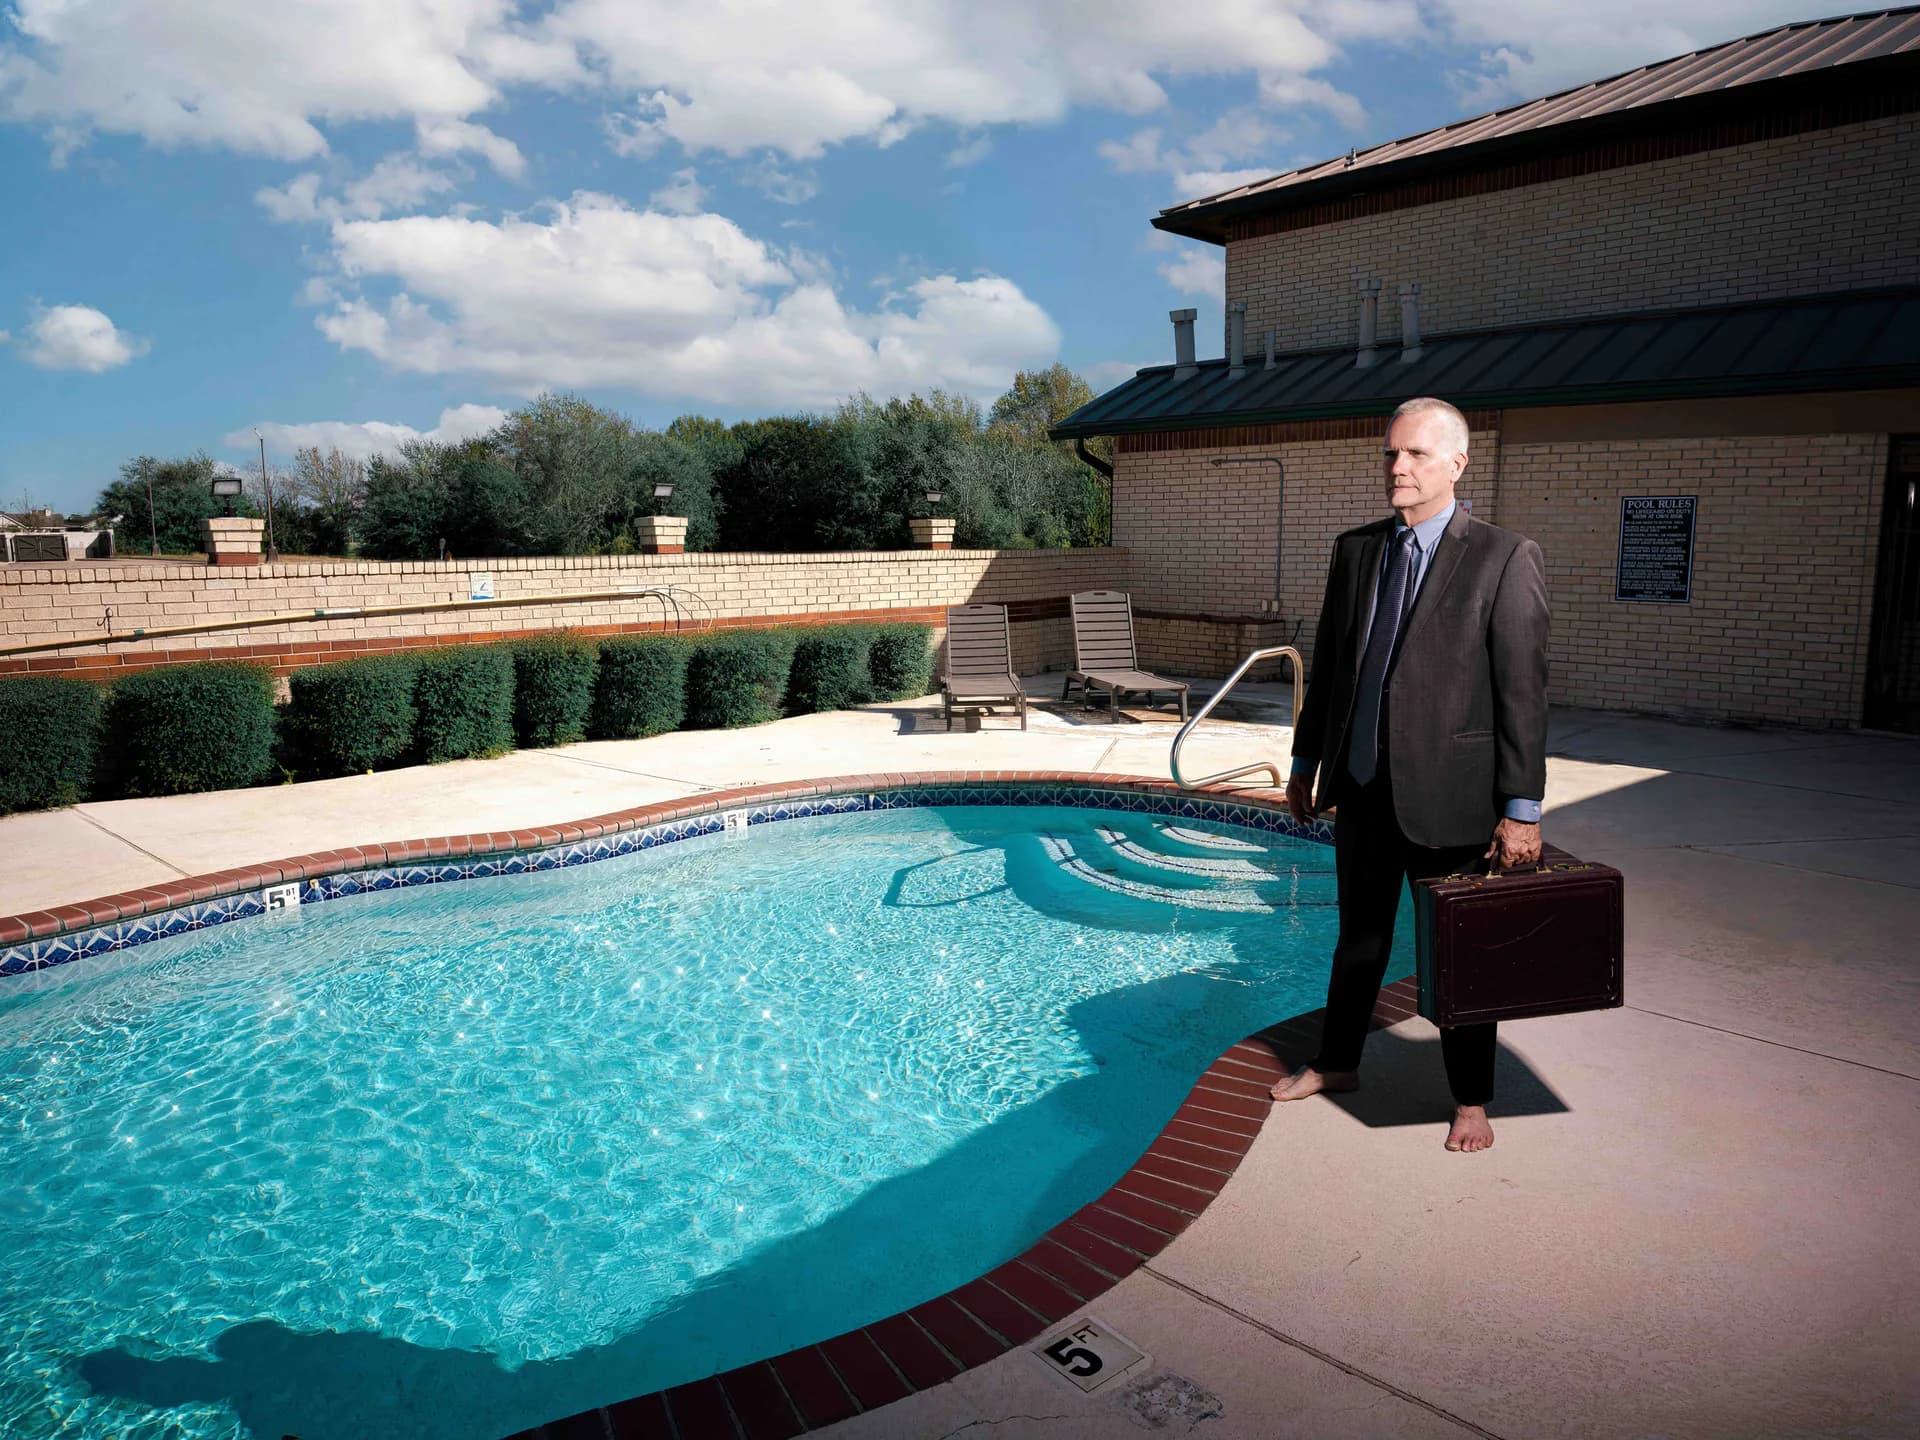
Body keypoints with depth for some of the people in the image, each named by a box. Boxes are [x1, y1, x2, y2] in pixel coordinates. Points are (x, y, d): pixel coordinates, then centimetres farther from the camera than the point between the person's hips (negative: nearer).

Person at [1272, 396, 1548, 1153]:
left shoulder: (1505, 558, -11)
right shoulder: (1354, 549, 5)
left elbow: (1523, 688, -13)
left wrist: (1521, 809, -15)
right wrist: (1305, 762, 13)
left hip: (1447, 798, -5)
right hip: (1361, 787, 5)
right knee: (1359, 937, 21)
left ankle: (1471, 1100, 30)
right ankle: (1336, 1063, 39)